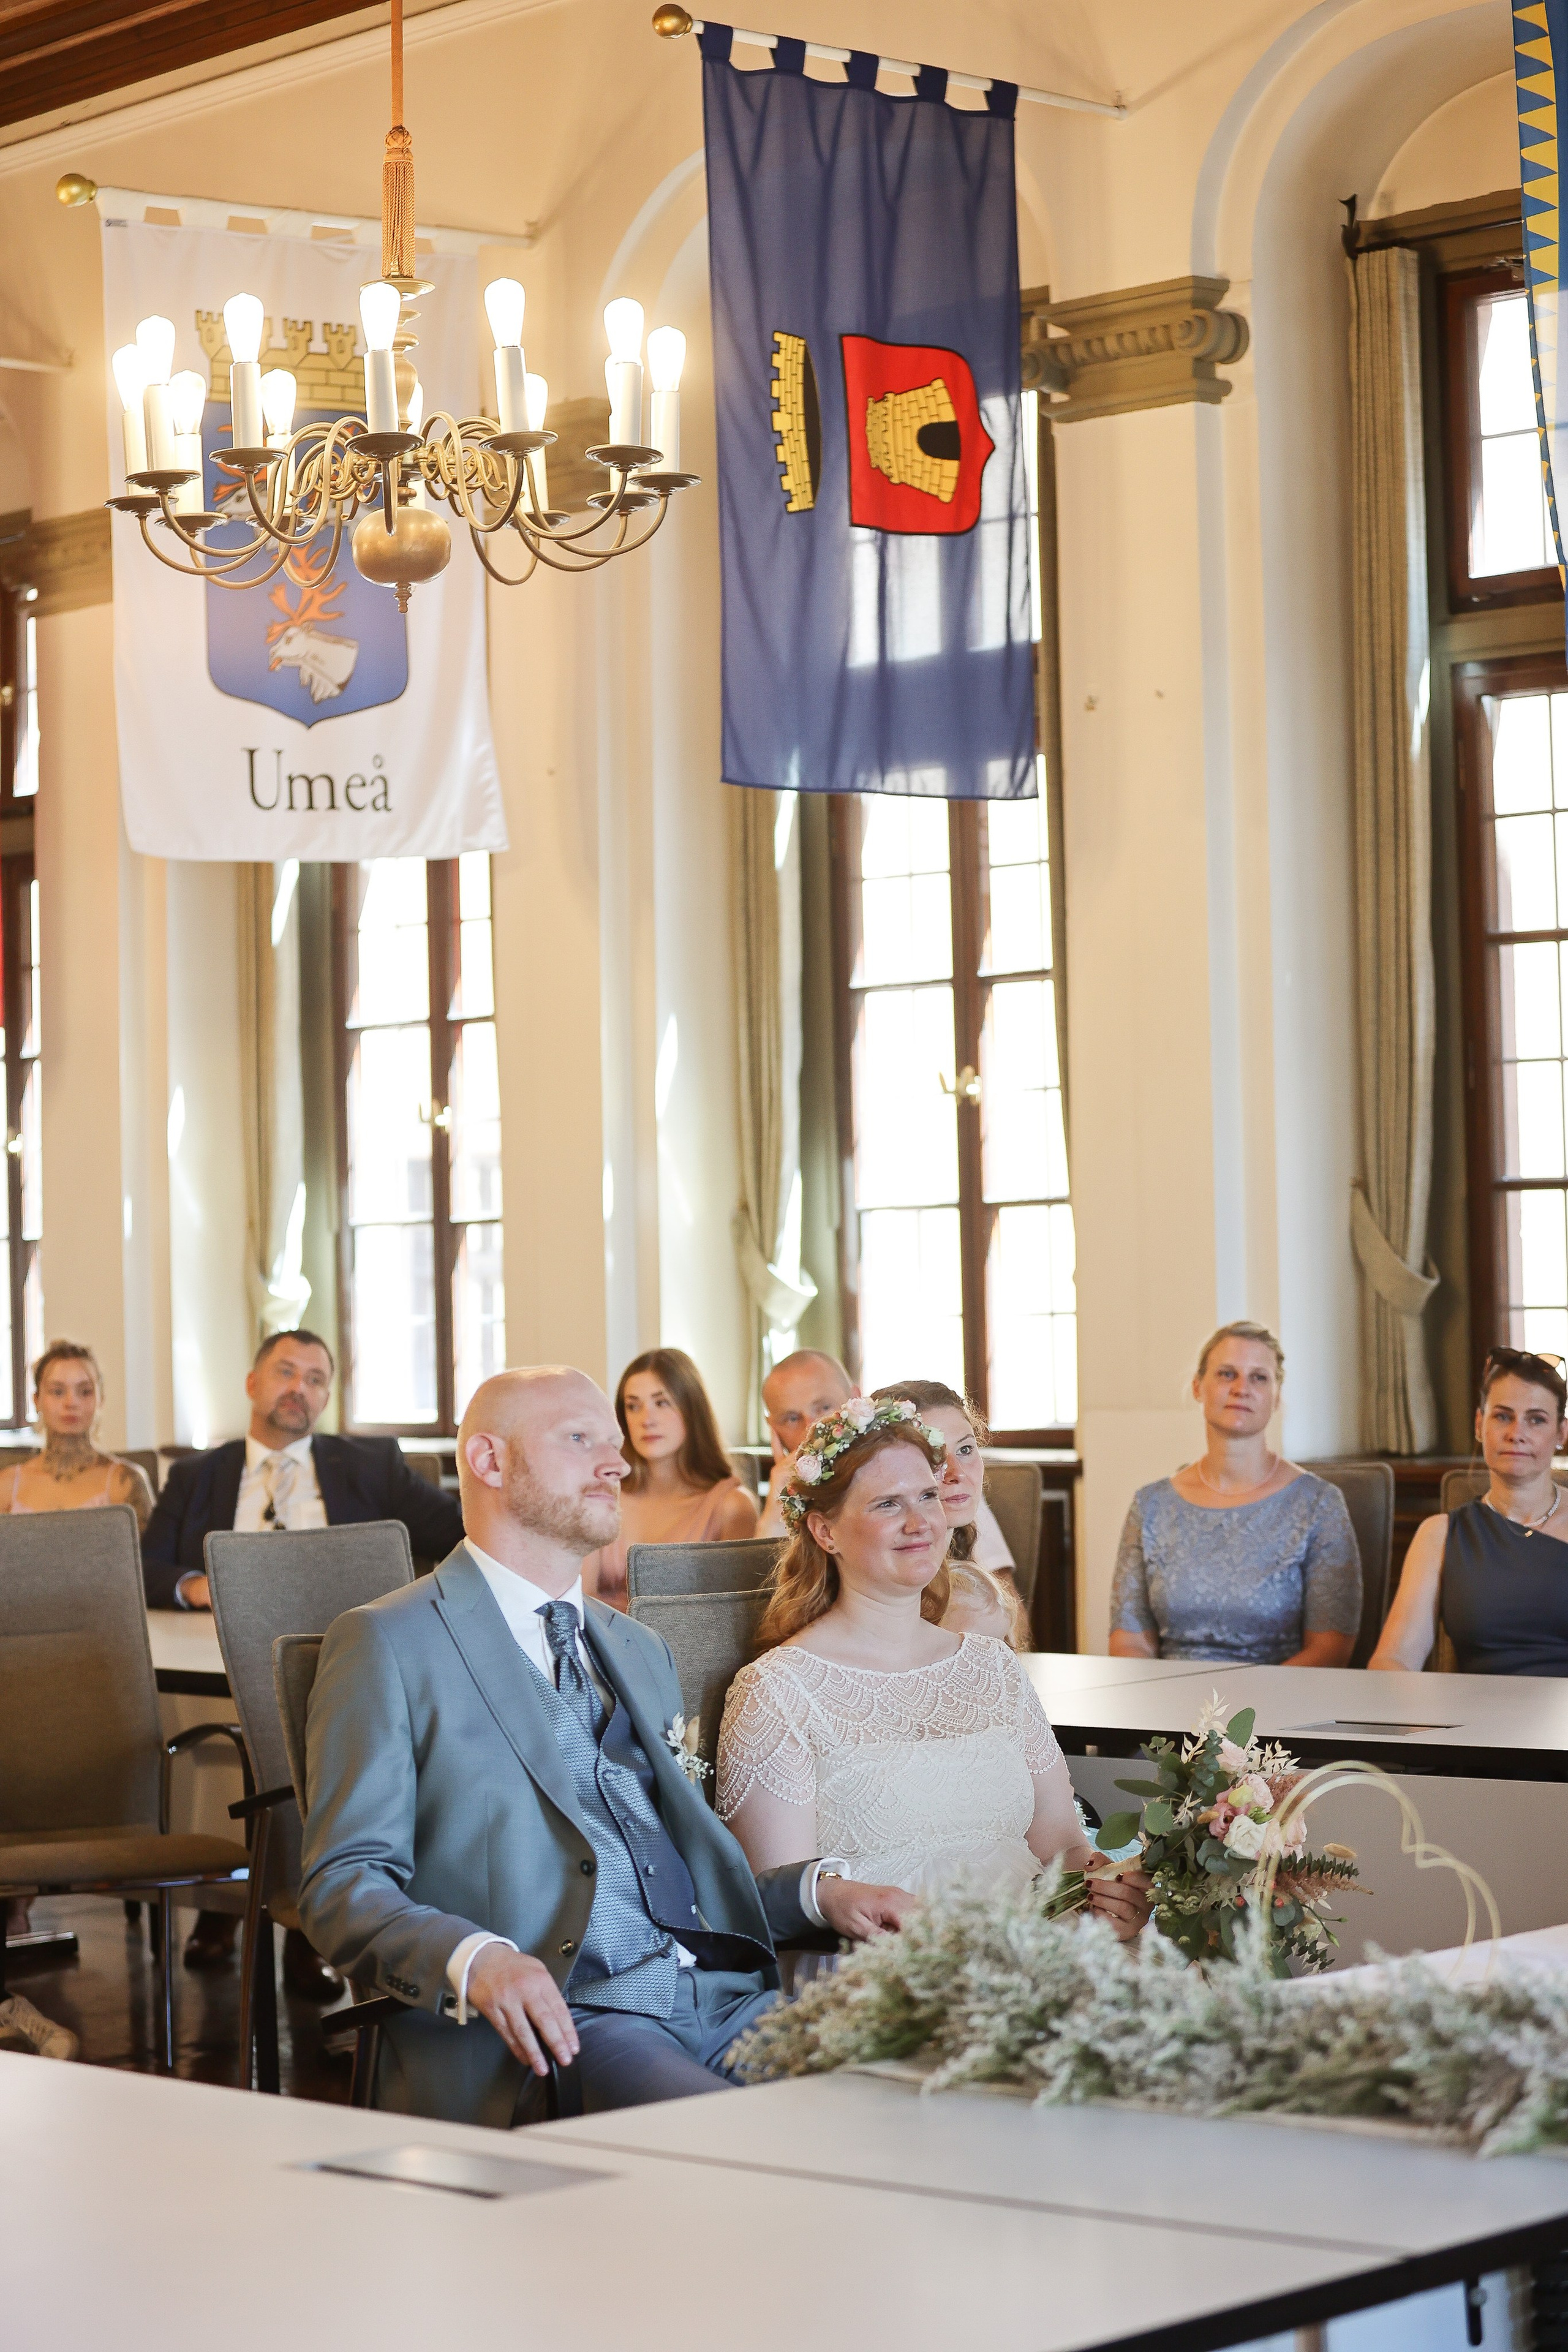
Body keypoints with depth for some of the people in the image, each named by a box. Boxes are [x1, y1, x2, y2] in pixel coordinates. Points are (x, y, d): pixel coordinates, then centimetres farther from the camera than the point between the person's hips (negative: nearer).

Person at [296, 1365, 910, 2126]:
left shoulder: (641, 1652, 29)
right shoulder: (387, 1645, 6)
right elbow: (341, 1887, -3)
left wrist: (819, 1891, 10)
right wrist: (475, 1961, -23)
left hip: (720, 1997, 7)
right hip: (552, 2023, -7)